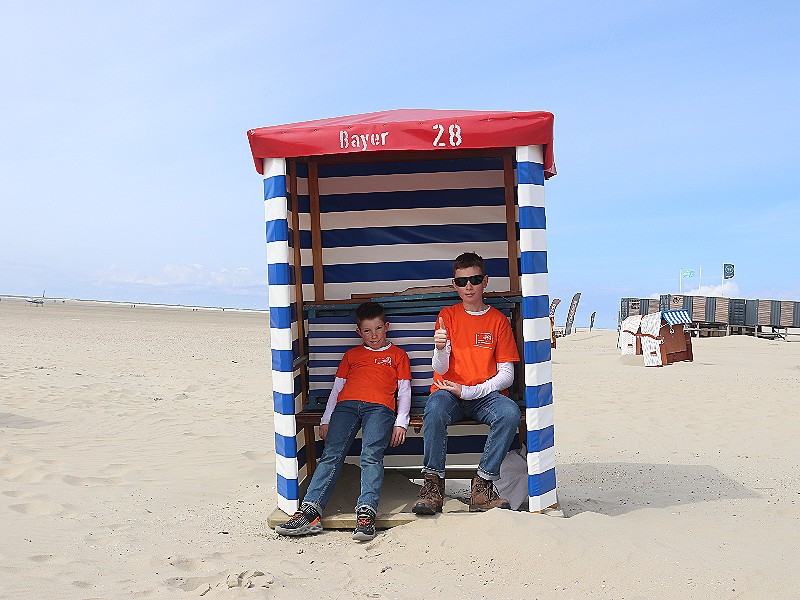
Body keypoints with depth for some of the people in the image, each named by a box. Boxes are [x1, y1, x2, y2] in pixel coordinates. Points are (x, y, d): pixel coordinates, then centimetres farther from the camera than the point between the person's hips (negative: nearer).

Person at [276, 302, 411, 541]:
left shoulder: (398, 355, 25)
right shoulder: (352, 354, 31)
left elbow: (404, 391, 16)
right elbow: (337, 387, 25)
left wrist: (400, 422, 2)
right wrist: (326, 419, 12)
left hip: (379, 407, -2)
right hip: (346, 405, 2)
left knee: (371, 455, -25)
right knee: (331, 454, -17)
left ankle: (366, 513, -36)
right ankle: (310, 511, -27)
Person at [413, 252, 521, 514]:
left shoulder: (498, 319, 8)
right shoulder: (448, 315, 8)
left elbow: (507, 375, 3)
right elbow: (440, 369, -1)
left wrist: (469, 391, -11)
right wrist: (440, 349, -25)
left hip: (484, 394, 1)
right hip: (449, 392, 0)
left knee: (510, 412, -32)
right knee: (435, 407, -35)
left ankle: (483, 486, -21)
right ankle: (433, 484, -23)